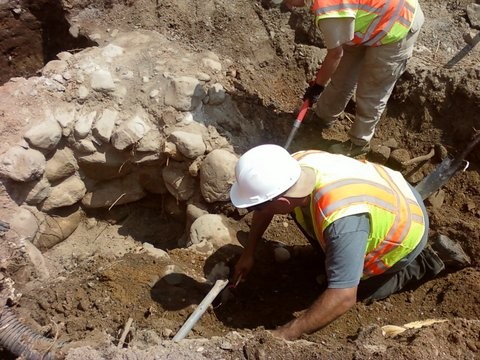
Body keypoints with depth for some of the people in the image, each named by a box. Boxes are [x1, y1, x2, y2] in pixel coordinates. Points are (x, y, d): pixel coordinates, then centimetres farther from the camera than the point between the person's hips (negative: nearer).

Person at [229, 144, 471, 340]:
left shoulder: (342, 221, -45)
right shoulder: (293, 165, -24)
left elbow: (344, 297, -42)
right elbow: (266, 207, -3)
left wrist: (285, 335, -36)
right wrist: (248, 253, 1)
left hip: (404, 232, -6)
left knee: (360, 289, 8)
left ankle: (429, 260, 15)